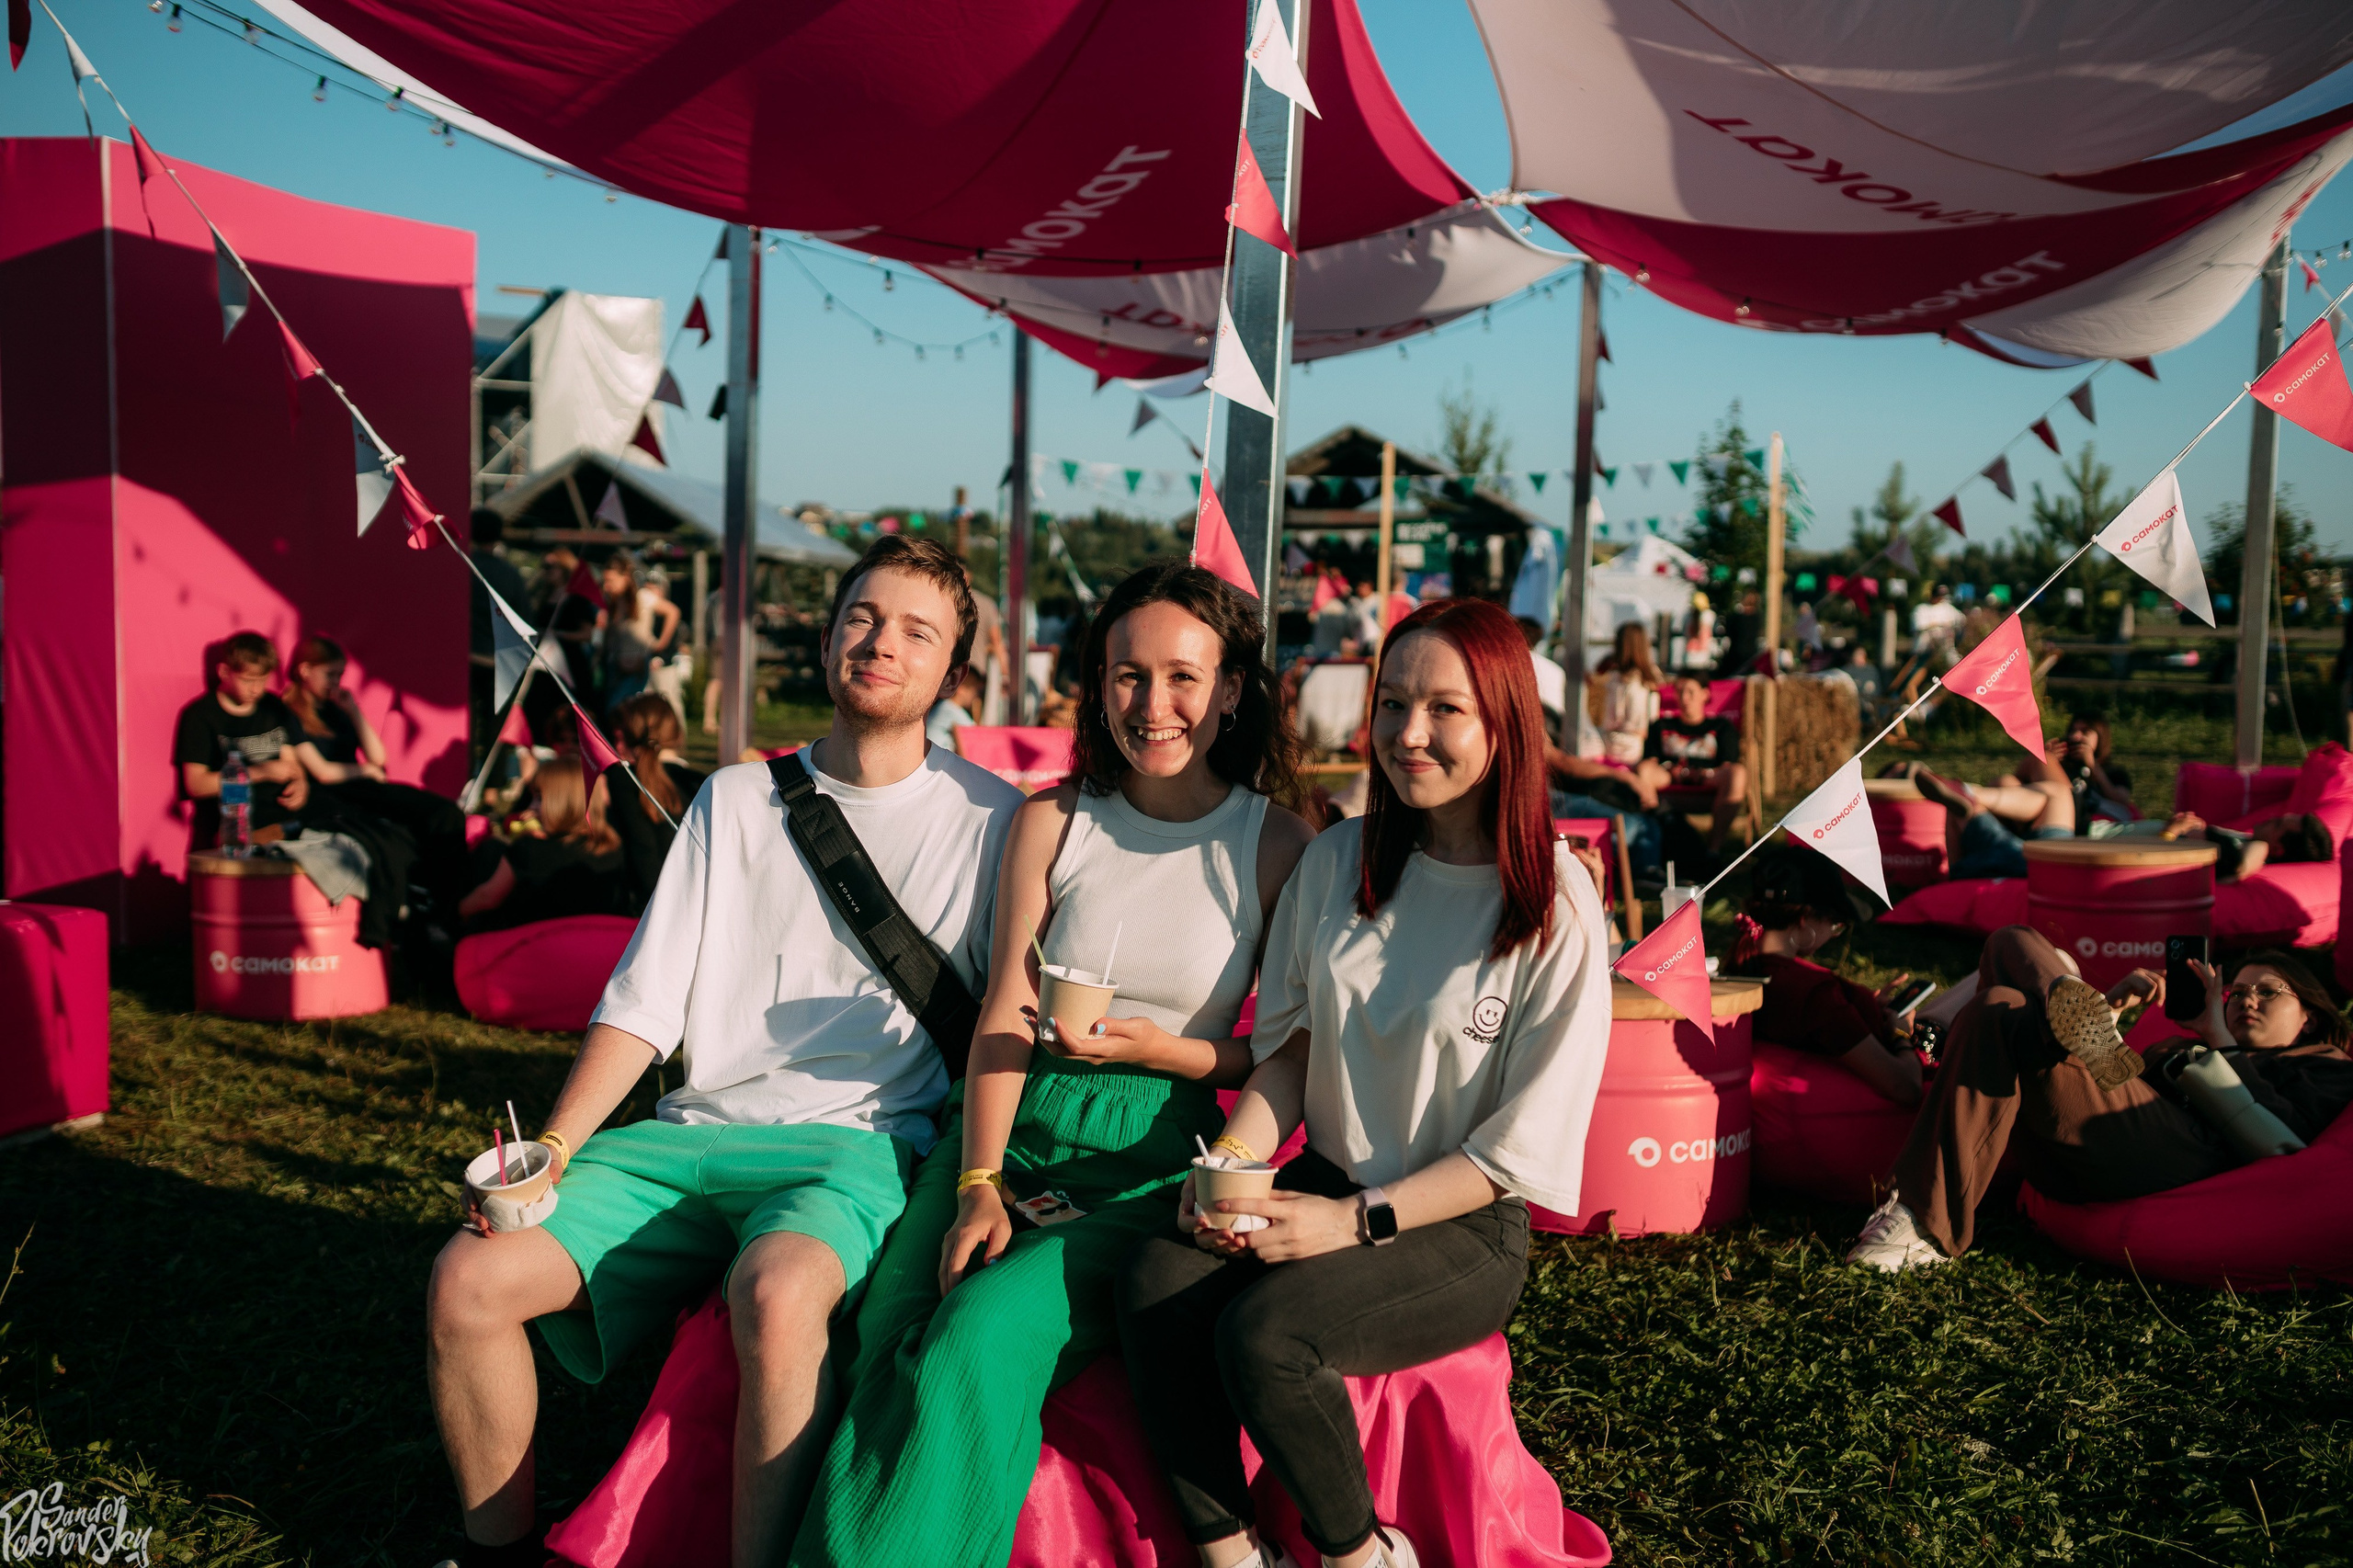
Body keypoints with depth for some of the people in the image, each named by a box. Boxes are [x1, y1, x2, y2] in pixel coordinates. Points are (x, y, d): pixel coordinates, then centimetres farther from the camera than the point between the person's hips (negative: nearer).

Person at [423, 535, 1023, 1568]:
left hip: (860, 1143, -4)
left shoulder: (988, 816, 4)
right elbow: (644, 1000, 9)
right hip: (696, 1136, 4)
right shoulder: (737, 798, 13)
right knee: (468, 1278, -13)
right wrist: (553, 1148, -4)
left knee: (774, 1295, -37)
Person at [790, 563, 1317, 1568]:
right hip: (1011, 1129, 3)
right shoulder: (1051, 822, 7)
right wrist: (978, 1184, -10)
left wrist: (1160, 1050, -12)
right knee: (890, 1348, -23)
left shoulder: (1280, 846, 1)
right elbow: (1004, 1016, 3)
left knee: (983, 1337, -28)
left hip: (1151, 1155, -2)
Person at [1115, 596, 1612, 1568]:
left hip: (1466, 1231, -4)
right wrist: (1233, 1159, -9)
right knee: (1155, 1280, -24)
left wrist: (1356, 1221, -17)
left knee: (1262, 1330, -28)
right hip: (1325, 1187, 5)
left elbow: (1521, 1148, -9)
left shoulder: (1553, 905, -9)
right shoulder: (1337, 862, 5)